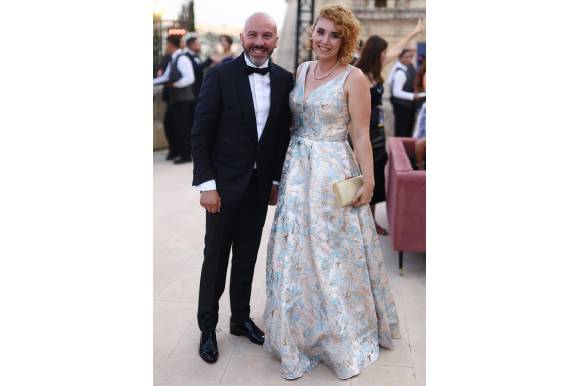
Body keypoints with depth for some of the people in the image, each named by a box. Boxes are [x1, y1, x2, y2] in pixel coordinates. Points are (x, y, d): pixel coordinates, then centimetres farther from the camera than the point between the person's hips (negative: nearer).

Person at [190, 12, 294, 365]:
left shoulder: (284, 80, 2)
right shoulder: (220, 75, -10)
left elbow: (284, 134, 7)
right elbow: (200, 134, -10)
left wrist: (276, 180, 7)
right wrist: (206, 184, -15)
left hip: (261, 183, 4)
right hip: (225, 183, -3)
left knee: (247, 255, 15)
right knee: (216, 257, 8)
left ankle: (241, 319, 32)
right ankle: (208, 328, 23)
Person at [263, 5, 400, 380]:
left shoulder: (354, 78, -9)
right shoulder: (302, 70, 8)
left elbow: (361, 135, -10)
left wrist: (368, 181, -11)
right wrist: (286, 166, 10)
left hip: (334, 172, -6)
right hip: (297, 170, 6)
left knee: (335, 254, 5)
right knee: (296, 251, 11)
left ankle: (346, 335, 27)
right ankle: (301, 331, 31)